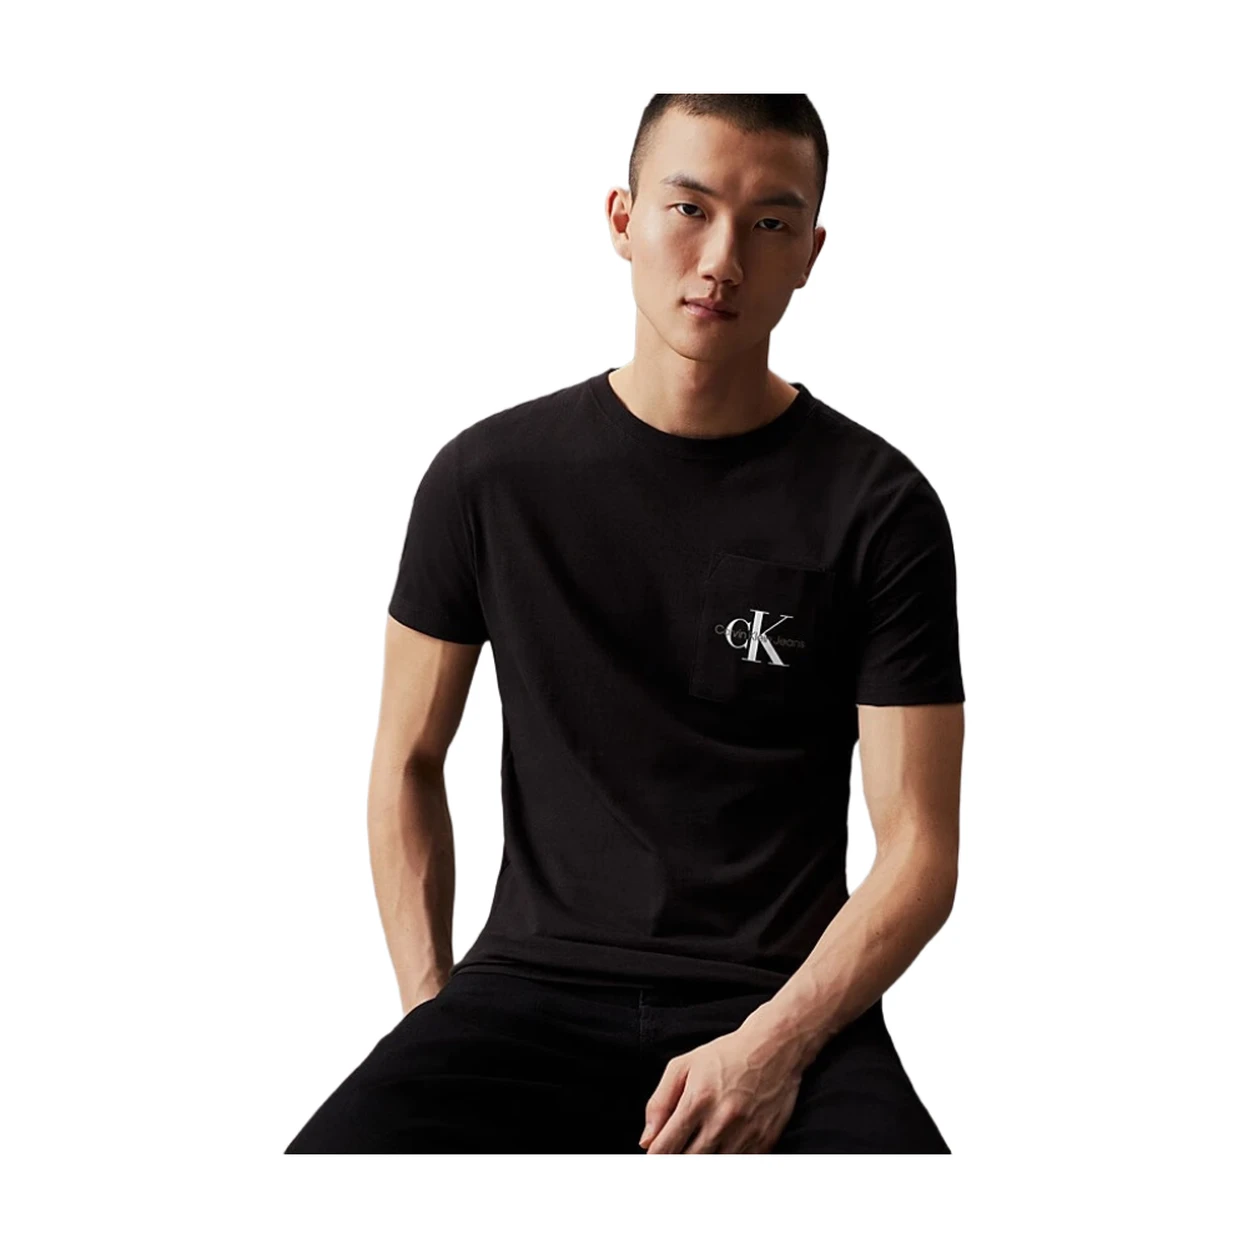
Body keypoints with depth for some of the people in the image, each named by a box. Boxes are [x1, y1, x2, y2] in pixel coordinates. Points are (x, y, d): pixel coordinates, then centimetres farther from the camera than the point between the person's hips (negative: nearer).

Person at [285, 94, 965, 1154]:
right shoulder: (489, 478, 4)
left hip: (788, 1001, -1)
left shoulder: (879, 508, -1)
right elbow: (408, 764, 12)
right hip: (533, 984, 1)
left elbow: (919, 847, -2)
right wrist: (432, 1011, 0)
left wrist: (776, 1044, -16)